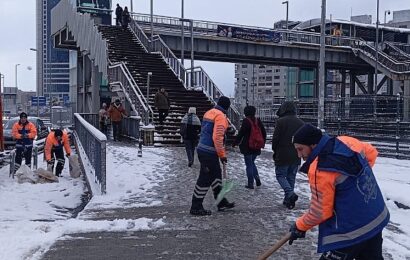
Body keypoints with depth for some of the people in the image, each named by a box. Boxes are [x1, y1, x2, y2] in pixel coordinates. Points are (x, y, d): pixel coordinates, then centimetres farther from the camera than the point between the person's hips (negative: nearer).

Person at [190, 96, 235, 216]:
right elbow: (217, 138, -22)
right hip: (209, 153, -10)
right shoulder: (221, 116, -14)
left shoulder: (209, 113, 14)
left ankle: (222, 203, 27)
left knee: (216, 175, 18)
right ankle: (196, 207, 4)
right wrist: (222, 154, -15)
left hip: (202, 149, 10)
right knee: (205, 179, -3)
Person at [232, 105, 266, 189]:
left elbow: (241, 134, -13)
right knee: (252, 162, 22)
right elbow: (264, 133, 12)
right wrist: (263, 142, 27)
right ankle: (257, 178, 7)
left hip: (247, 147, -6)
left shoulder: (246, 121, -13)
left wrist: (235, 143, -2)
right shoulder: (258, 121, 4)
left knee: (249, 165, 2)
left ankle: (250, 183, 5)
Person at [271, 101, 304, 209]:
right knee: (291, 177, 14)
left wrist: (275, 151, 5)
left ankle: (290, 193, -17)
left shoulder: (280, 121, -11)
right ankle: (288, 200, 16)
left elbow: (275, 138, -12)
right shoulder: (300, 123, 7)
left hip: (282, 155, -5)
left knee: (280, 175, 6)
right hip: (296, 156, 5)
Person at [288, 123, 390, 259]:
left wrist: (300, 226, 0)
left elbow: (320, 212, -16)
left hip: (351, 233, -8)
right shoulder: (346, 141, -3)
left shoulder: (319, 170, -24)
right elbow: (371, 153, 17)